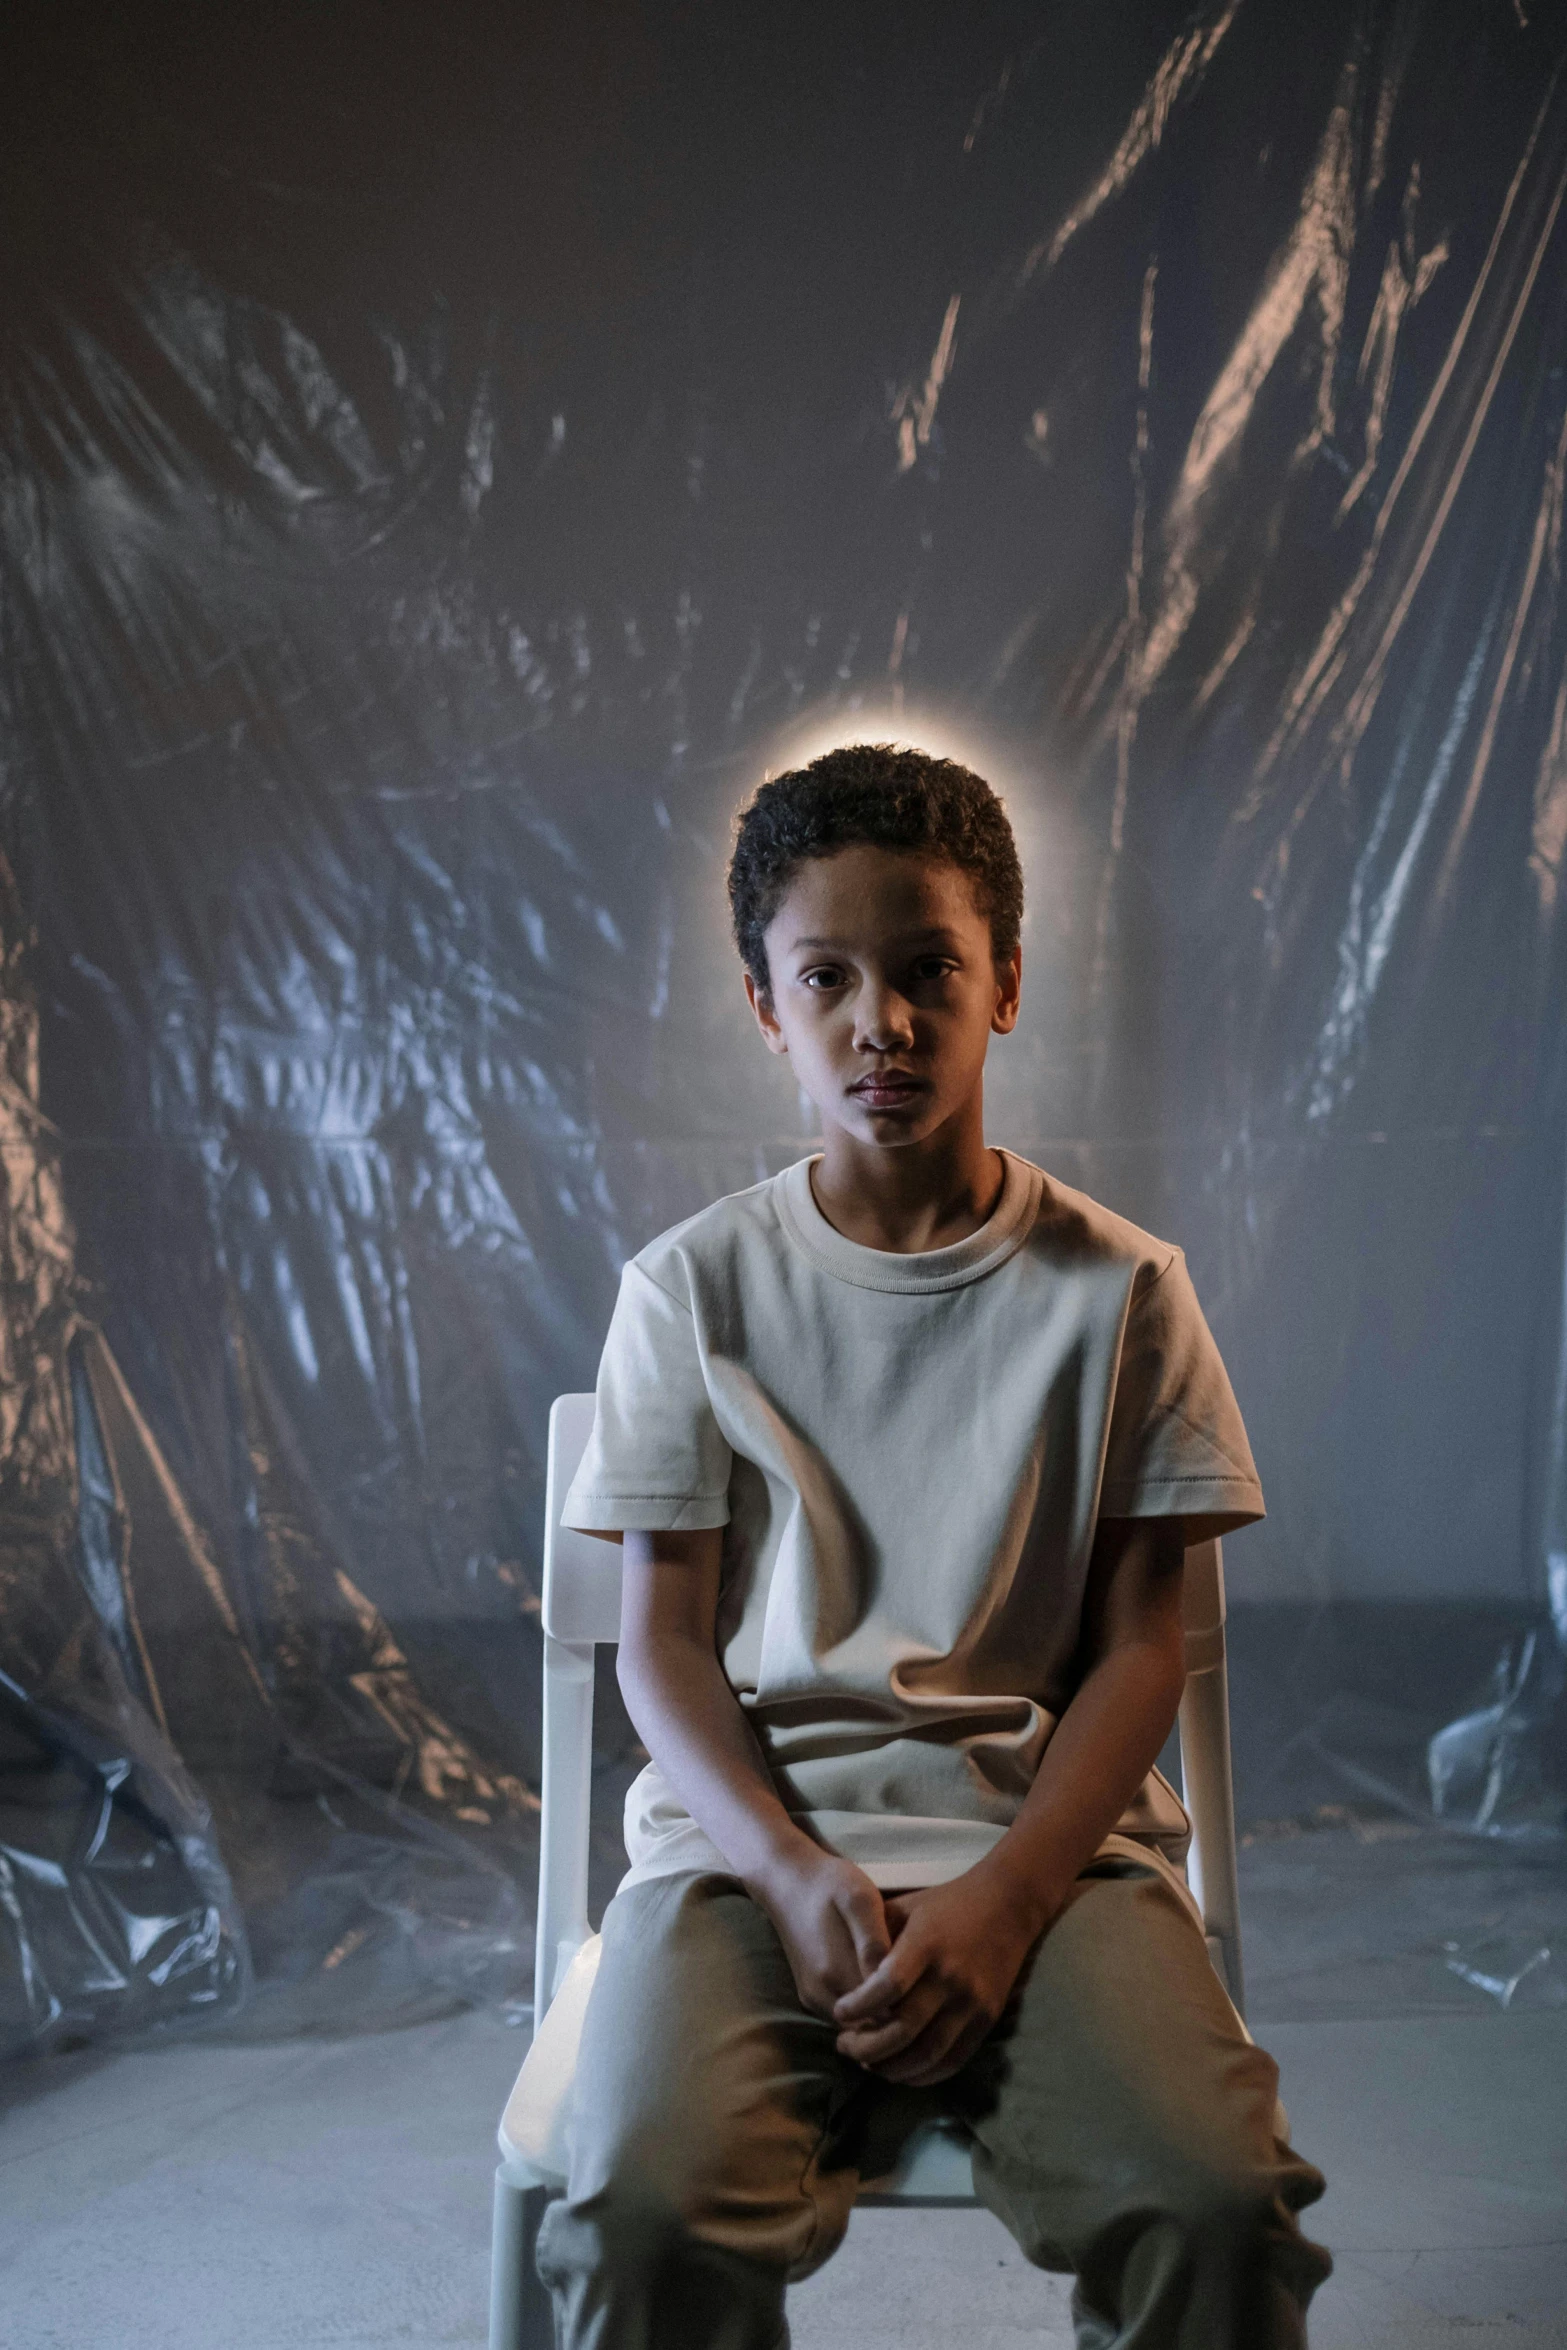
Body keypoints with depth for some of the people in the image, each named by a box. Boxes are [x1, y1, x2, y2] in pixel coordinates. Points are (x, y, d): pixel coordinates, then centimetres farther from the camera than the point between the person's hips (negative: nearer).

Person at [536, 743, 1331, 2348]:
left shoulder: (1117, 1287, 4)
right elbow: (663, 1641, 4)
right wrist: (796, 1872, -13)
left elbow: (1138, 1640, 3)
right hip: (751, 1823, 0)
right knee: (649, 2203, -27)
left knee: (1213, 2198, -26)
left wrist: (1007, 1897, -12)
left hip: (1045, 1830, 0)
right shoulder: (692, 1290, 5)